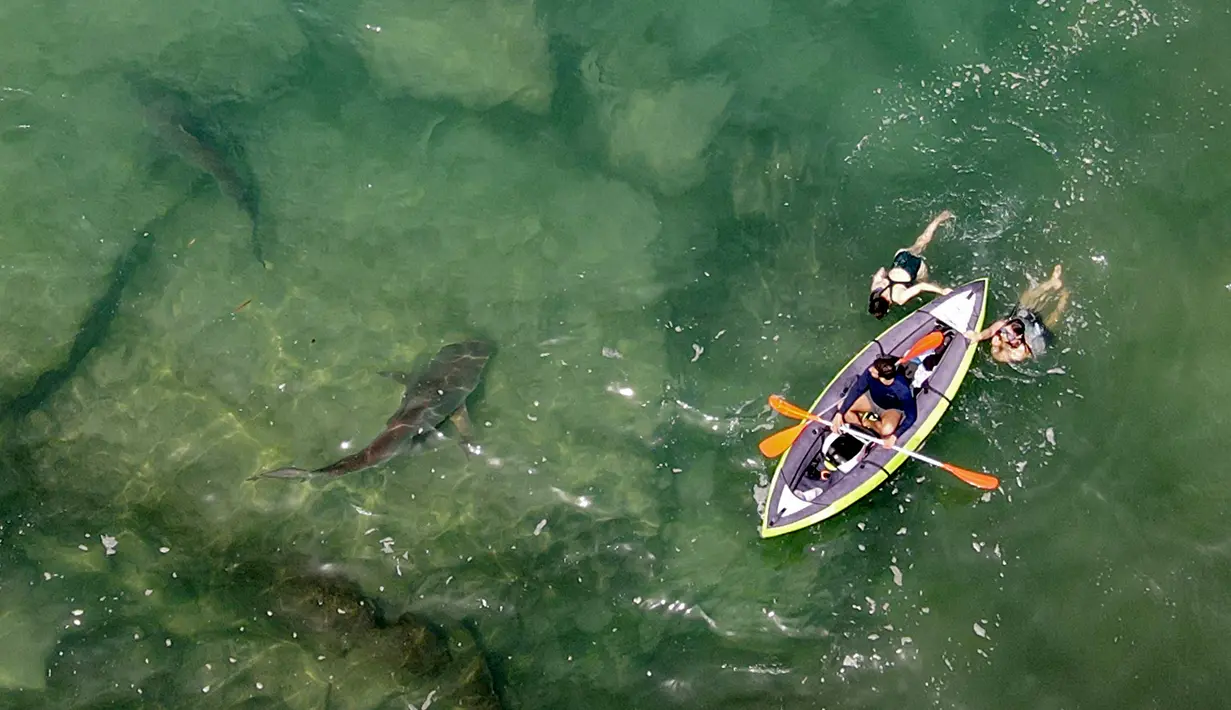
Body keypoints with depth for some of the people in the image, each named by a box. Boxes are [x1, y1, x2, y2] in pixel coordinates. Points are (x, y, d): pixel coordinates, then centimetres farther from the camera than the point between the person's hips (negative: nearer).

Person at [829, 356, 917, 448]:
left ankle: (866, 422, -3)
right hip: (871, 399, 3)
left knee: (886, 430, -34)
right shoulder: (870, 371, -32)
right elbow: (856, 390, -20)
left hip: (891, 409, -3)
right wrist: (839, 413, -26)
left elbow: (911, 416, -30)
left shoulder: (901, 388, -39)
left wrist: (894, 436, -36)